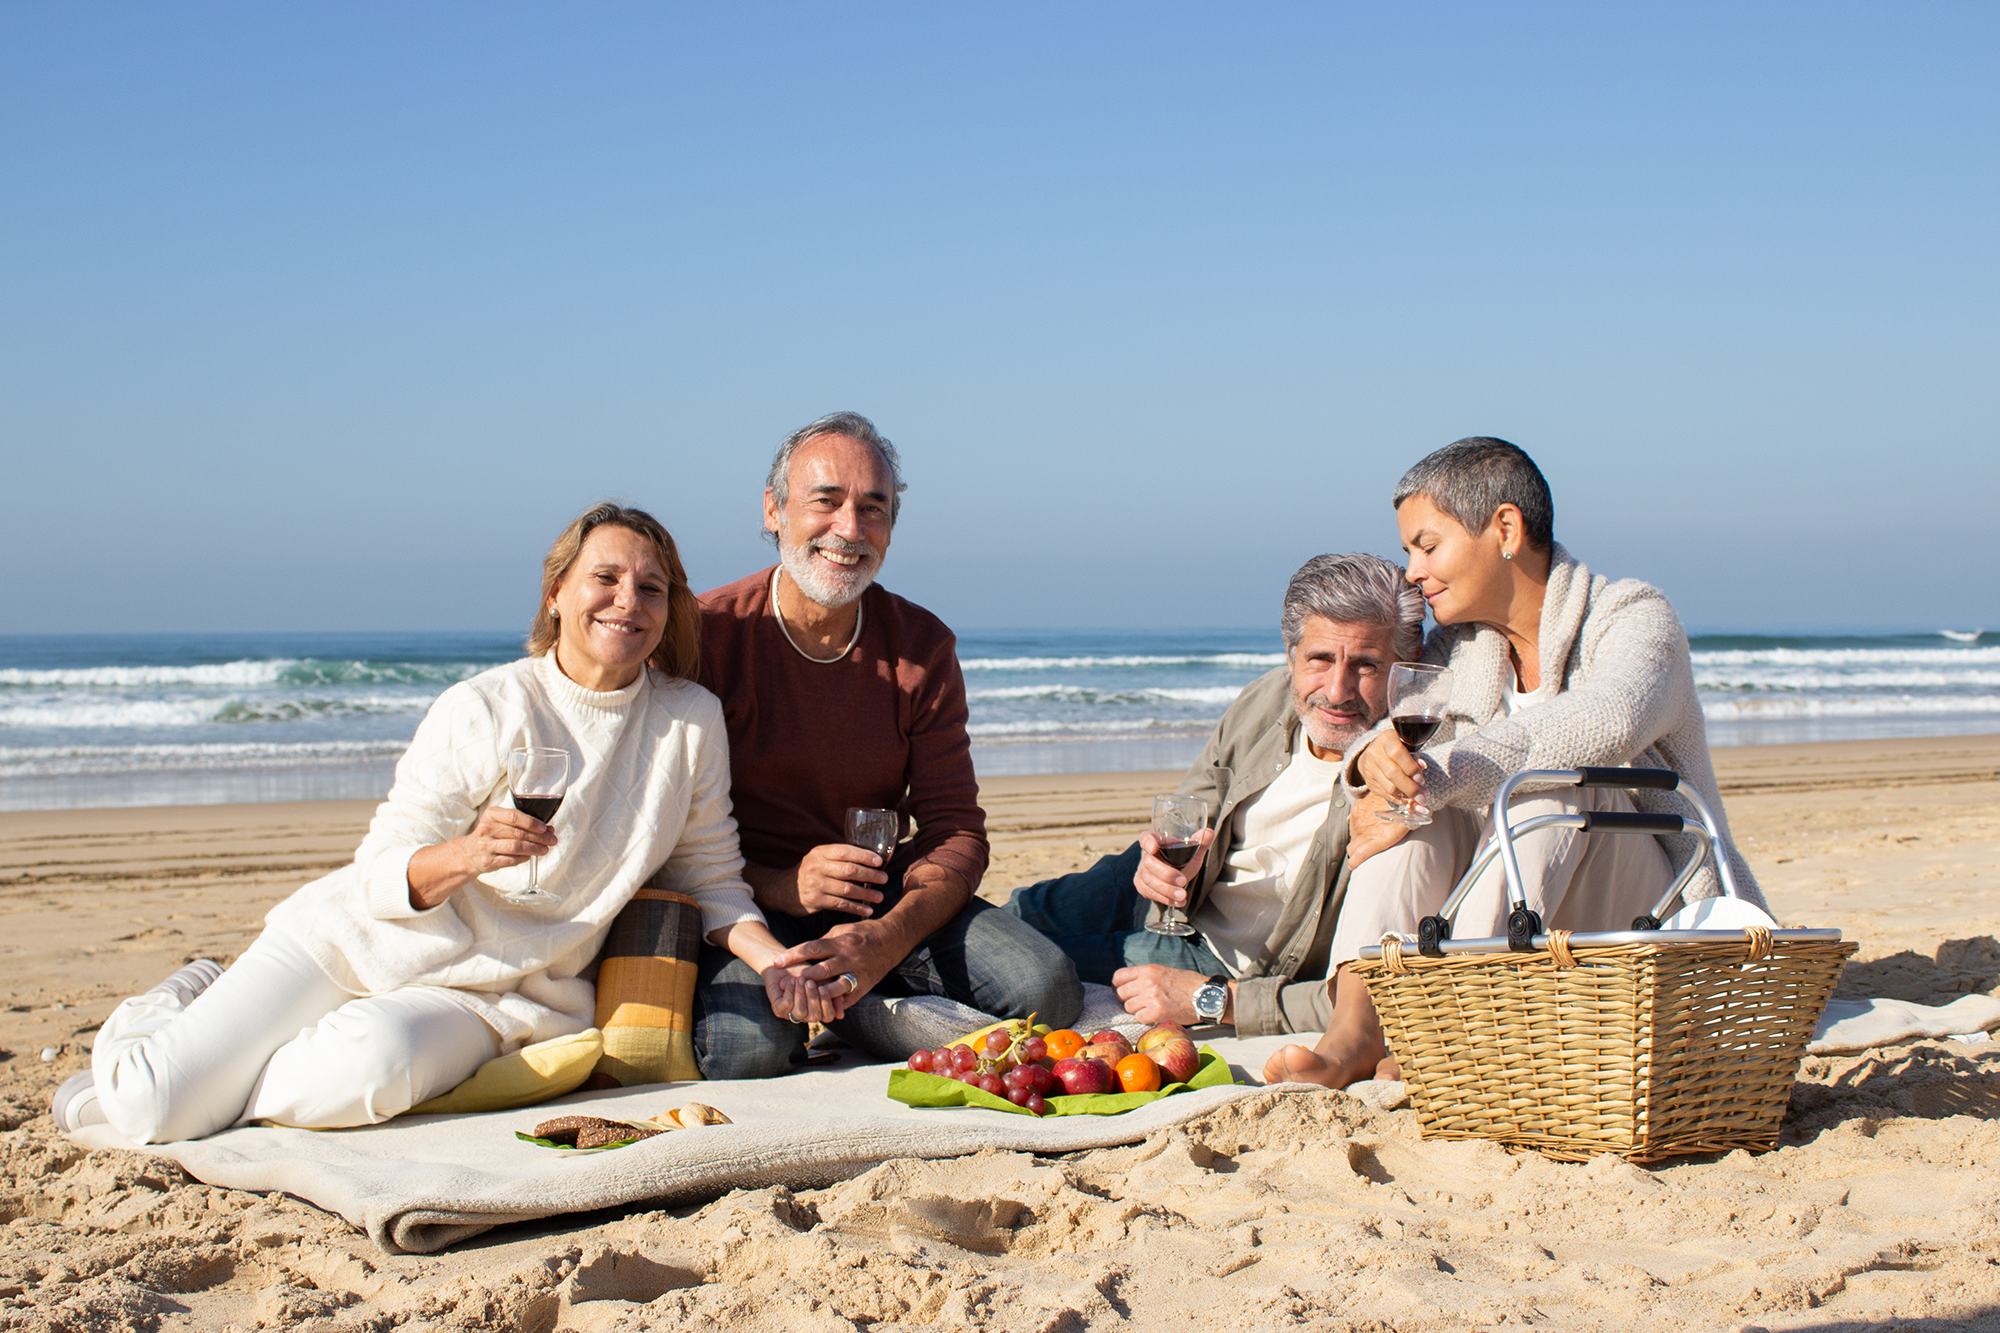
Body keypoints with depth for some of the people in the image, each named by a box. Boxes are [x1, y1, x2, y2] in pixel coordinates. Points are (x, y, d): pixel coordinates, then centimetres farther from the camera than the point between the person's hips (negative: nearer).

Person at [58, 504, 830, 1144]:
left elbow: (710, 880, 8)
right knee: (156, 1106, -14)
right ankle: (173, 1010, 23)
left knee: (376, 1065, -36)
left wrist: (770, 956, -12)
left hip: (503, 996, 1)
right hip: (360, 940, -1)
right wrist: (463, 856, -28)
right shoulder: (481, 710, -8)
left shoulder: (693, 721, -1)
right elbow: (380, 875, -7)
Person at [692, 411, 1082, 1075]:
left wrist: (886, 939, -22)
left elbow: (957, 831, -2)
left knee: (1047, 989, -20)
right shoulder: (708, 632, -9)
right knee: (747, 1044, -35)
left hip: (886, 899, 3)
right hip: (748, 906, -3)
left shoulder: (923, 647, 1)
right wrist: (779, 886, -26)